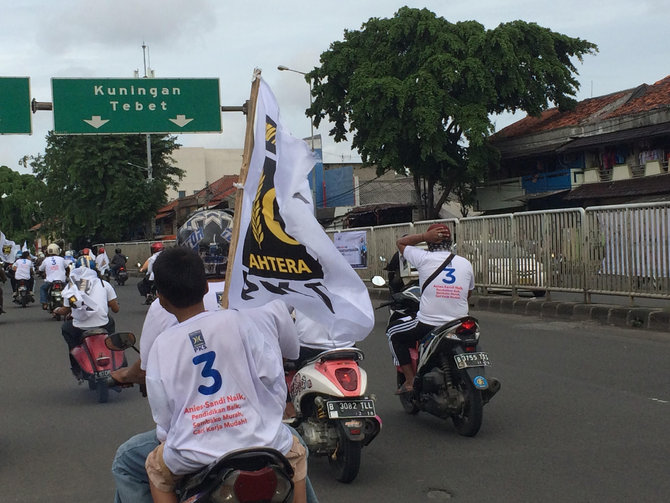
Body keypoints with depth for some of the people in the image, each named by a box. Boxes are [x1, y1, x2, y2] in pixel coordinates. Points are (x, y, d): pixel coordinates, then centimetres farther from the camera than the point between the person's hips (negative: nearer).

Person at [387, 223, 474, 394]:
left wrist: (424, 236, 1)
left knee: (393, 332, 21)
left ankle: (410, 380, 12)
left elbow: (400, 242, 11)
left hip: (428, 324, -4)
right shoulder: (465, 263, 6)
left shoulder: (424, 258, -6)